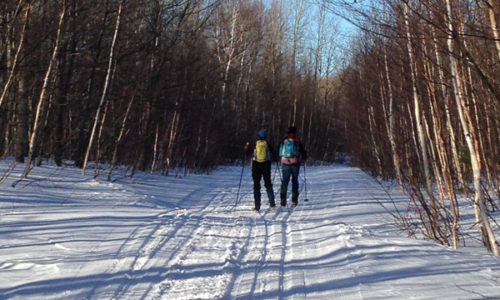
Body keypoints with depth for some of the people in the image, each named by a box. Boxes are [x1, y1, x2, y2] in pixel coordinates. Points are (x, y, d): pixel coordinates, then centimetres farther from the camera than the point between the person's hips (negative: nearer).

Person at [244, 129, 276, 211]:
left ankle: (257, 206, 1)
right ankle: (272, 203, 6)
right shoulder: (268, 145, -3)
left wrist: (247, 146, 19)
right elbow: (273, 154, 4)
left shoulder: (253, 145, -6)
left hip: (256, 166, -1)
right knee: (268, 184, 15)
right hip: (266, 166, 1)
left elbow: (248, 153, 2)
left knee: (256, 185, 6)